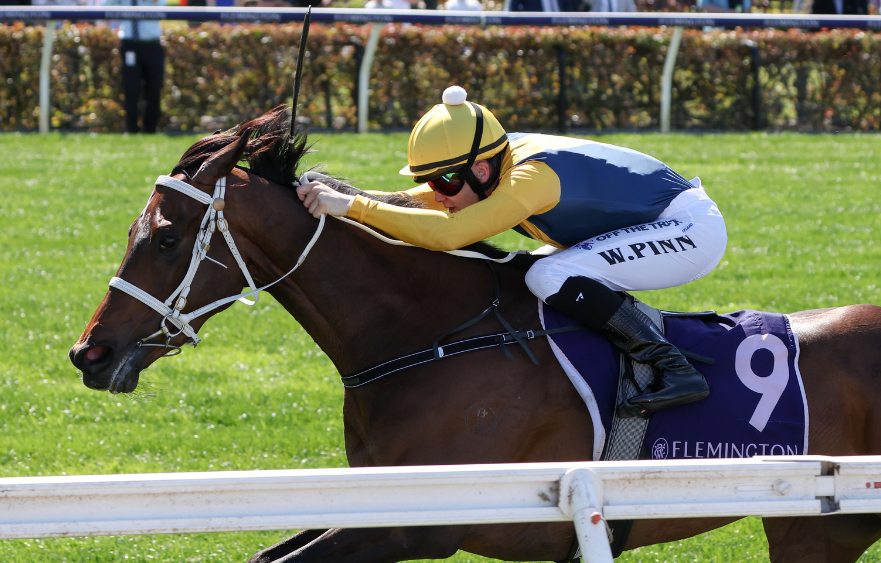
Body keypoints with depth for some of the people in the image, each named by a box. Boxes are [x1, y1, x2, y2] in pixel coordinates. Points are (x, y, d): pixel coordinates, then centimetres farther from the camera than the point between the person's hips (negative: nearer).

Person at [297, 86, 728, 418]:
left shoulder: (530, 178, -31)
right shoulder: (487, 167, -3)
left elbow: (446, 234, -41)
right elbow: (410, 204, 0)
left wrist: (351, 206, -41)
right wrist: (330, 197, -14)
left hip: (692, 228, -10)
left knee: (550, 277, -26)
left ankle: (675, 370, -22)